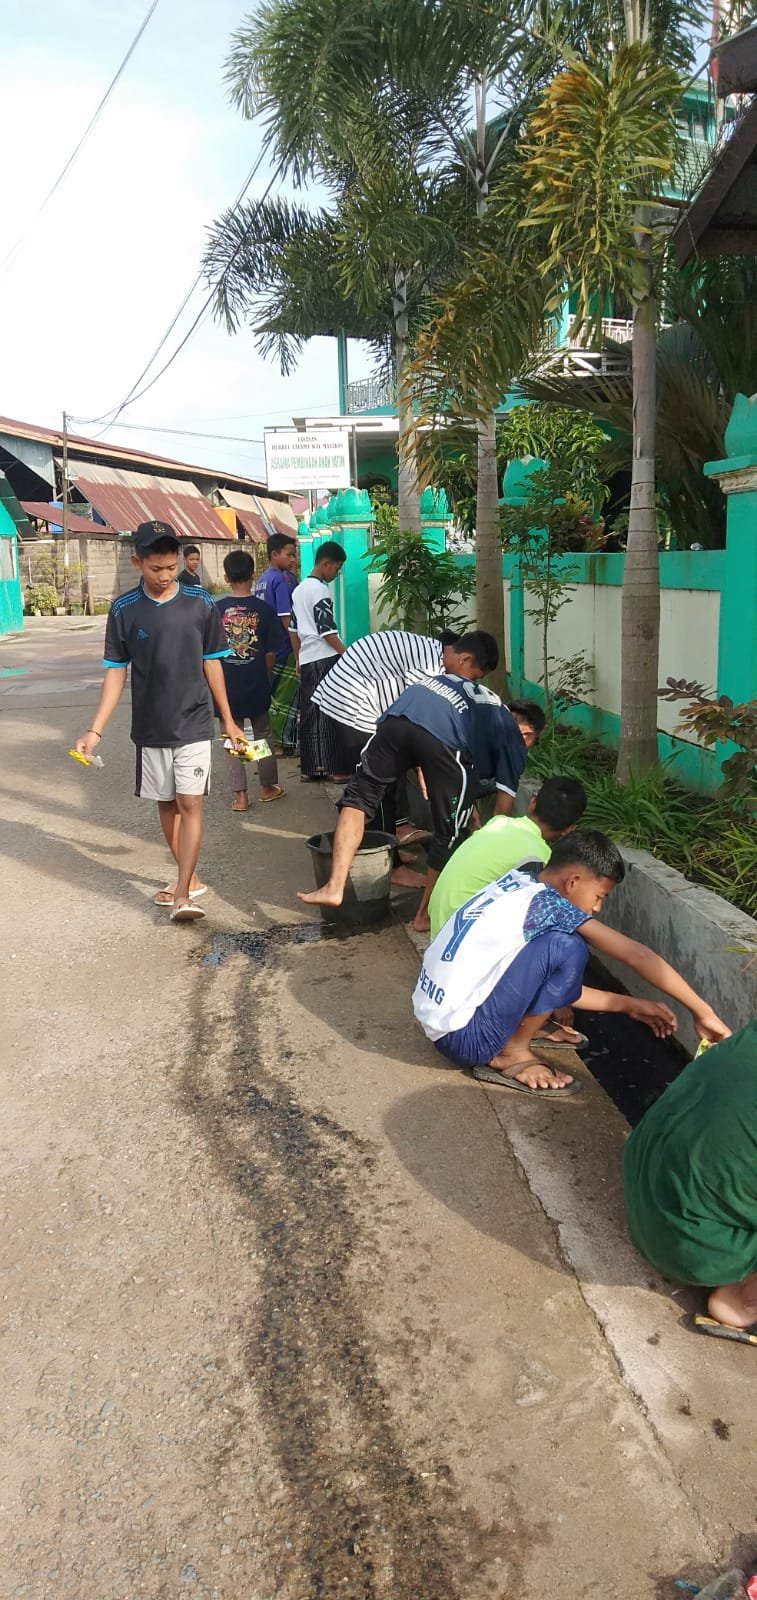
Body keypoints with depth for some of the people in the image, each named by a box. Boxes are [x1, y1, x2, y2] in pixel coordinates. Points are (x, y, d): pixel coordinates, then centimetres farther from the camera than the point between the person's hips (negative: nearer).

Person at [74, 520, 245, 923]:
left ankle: (182, 894, -6)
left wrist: (228, 720, 7)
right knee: (166, 804, 11)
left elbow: (211, 664, 3)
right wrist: (96, 730, -6)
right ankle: (188, 878, 26)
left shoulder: (200, 604, -5)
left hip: (193, 723, -2)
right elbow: (116, 673, 0)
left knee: (189, 804, -7)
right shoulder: (124, 611, -4)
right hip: (150, 727, 2)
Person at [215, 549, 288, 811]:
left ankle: (240, 794, 11)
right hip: (256, 686, 0)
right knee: (262, 735, 18)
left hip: (227, 687, 0)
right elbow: (270, 654, -4)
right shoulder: (264, 610, -8)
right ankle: (267, 786, 28)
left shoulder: (216, 610, -8)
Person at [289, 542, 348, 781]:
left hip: (306, 660, 8)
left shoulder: (299, 589, 14)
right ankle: (337, 769, -1)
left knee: (309, 715, 9)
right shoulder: (320, 590, -12)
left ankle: (309, 769, 12)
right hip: (325, 659, -8)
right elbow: (327, 631, -16)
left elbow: (293, 629, 18)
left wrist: (298, 659, 23)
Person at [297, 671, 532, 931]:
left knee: (359, 795, 20)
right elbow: (504, 805, 21)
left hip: (399, 715, 4)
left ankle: (334, 888, 11)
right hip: (448, 736, -4)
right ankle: (425, 914, 27)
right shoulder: (514, 737, 27)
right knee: (449, 832, 15)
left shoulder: (467, 688, 44)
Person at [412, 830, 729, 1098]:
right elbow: (636, 955, -14)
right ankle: (512, 1053, -2)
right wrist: (702, 1011, -6)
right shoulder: (545, 903, -15)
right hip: (462, 1036, -9)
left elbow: (553, 983, 17)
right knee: (567, 948, -15)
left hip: (437, 1016, 9)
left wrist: (629, 1005, 17)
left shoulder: (519, 888, 9)